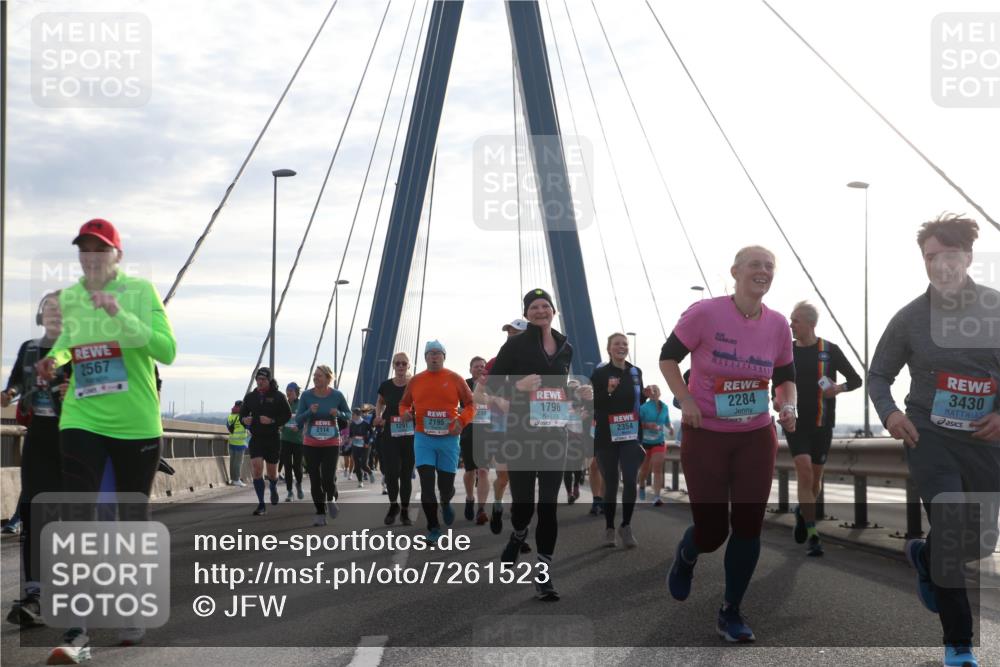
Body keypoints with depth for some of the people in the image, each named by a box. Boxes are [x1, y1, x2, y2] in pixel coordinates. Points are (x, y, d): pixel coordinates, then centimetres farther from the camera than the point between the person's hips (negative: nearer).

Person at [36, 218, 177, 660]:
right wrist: (54, 359, -2)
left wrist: (122, 317, -26)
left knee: (134, 518, 11)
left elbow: (167, 350, -15)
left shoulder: (142, 291, -6)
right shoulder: (68, 298, 5)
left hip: (137, 424, -2)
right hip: (82, 421, 2)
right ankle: (76, 631, -11)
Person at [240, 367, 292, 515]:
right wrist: (244, 419, -9)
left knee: (272, 472, 8)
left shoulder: (278, 396, -4)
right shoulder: (250, 397, 6)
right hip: (256, 438, 2)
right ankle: (261, 505, -9)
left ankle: (273, 488, 45)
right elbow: (242, 413, 15)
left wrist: (272, 421, -22)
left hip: (273, 438, -2)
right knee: (256, 469, -14)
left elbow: (287, 415, -7)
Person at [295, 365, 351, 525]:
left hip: (332, 444, -1)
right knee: (315, 480, 2)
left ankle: (331, 499, 23)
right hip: (311, 444, 1)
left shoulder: (337, 395, -5)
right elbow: (298, 419, -1)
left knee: (328, 478, -11)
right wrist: (310, 412, -20)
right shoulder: (306, 395, -4)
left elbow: (348, 414, 7)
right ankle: (320, 514, 15)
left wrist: (338, 413, -14)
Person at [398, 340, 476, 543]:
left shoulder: (455, 379, 1)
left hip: (448, 438, 0)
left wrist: (462, 420, -14)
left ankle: (445, 503, 42)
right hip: (424, 438, 1)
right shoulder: (415, 381, 6)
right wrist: (405, 412, -6)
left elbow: (470, 404, 4)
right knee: (427, 483, -9)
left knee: (446, 485, 4)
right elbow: (404, 403, 17)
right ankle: (433, 528, 2)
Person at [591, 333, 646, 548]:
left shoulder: (635, 372, 7)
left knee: (630, 481, -9)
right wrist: (608, 391, -24)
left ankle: (626, 527, 5)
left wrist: (648, 395, -1)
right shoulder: (599, 373, -6)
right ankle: (609, 529, 17)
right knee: (610, 483, 4)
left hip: (630, 436, 3)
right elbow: (593, 404, -10)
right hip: (606, 436, -2)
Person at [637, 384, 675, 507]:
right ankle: (641, 486, 44)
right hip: (644, 442, -1)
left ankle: (657, 496, -18)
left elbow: (667, 422, 15)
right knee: (645, 469, 11)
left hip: (659, 442, 1)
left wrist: (670, 428, -5)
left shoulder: (664, 407, 2)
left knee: (657, 469, -13)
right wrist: (647, 425, -29)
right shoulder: (644, 407, -10)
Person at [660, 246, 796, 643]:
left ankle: (731, 614, 18)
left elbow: (786, 376, 12)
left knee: (749, 525, 0)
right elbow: (668, 357, -3)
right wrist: (685, 400, -17)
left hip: (757, 438, 3)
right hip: (706, 436, -3)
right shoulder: (704, 313, -15)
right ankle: (686, 557, 39)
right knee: (712, 532, -1)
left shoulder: (777, 325, -3)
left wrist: (788, 406, -8)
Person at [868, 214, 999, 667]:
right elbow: (878, 375, 7)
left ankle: (922, 555, 46)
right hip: (930, 437, -2)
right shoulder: (910, 318, -4)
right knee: (952, 538, -15)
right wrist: (889, 412, -13)